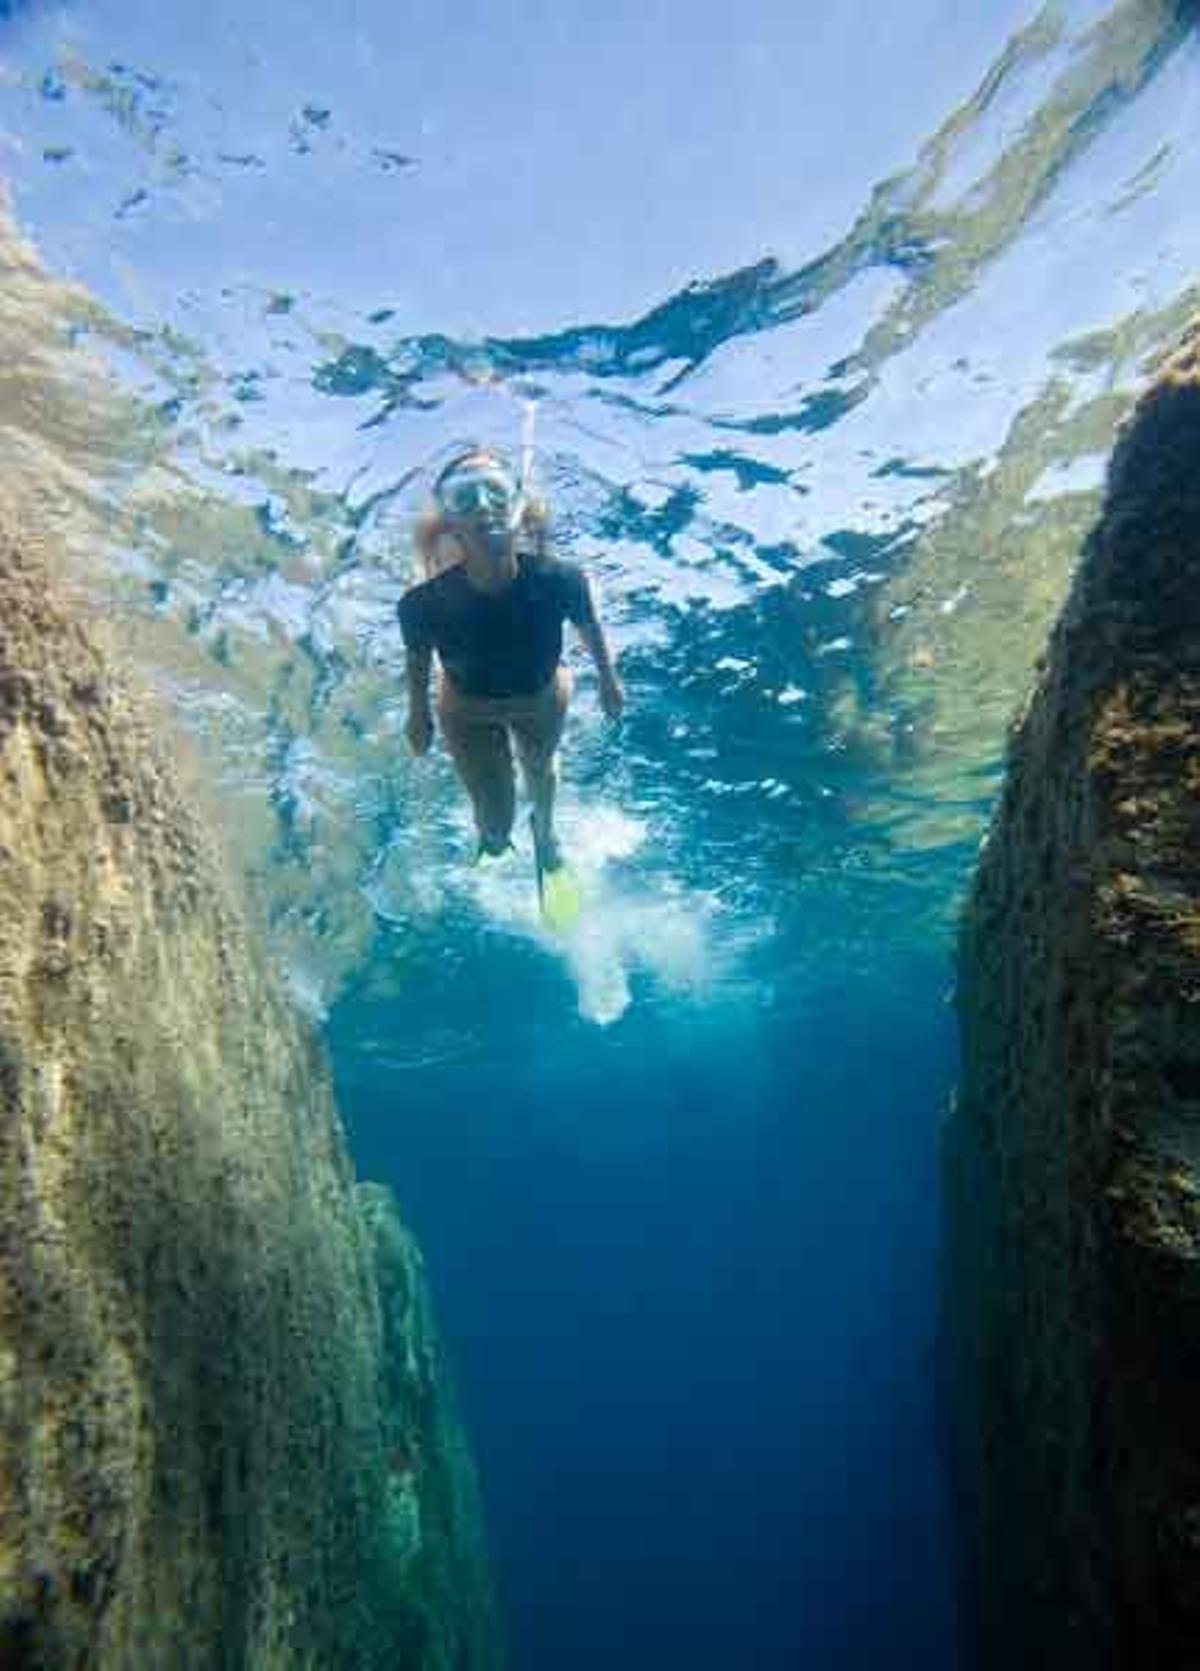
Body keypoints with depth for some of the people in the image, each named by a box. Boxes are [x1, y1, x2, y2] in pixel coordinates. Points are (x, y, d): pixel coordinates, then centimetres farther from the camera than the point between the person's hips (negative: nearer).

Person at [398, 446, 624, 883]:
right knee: (496, 831, 12)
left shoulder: (558, 580, -37)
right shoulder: (425, 603, -37)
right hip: (469, 711, -1)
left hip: (541, 700, 1)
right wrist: (418, 714, 2)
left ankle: (544, 827, 72)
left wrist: (609, 681, 2)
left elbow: (588, 626, -13)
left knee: (539, 770, 34)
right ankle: (492, 831, 55)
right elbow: (418, 658, -14)